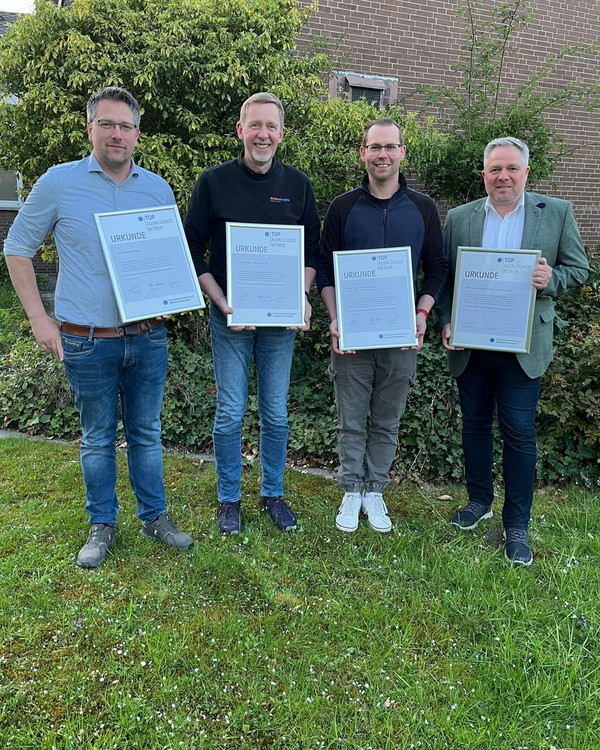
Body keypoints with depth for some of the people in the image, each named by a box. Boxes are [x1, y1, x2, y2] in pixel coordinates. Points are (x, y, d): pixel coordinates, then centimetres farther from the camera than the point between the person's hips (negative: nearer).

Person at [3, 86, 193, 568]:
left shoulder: (158, 189, 6)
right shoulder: (59, 183, -2)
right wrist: (39, 318, -3)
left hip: (148, 337, 2)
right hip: (88, 342, -2)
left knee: (146, 433, 13)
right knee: (97, 439, 10)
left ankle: (154, 516, 29)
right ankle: (102, 525, 28)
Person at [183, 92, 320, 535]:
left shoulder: (298, 184, 5)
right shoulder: (213, 182, -1)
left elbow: (312, 248, 10)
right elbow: (194, 250, -1)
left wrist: (303, 298, -6)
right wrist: (223, 302, -12)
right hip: (229, 317, -2)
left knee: (276, 413, 9)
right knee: (230, 413, 5)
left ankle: (273, 494, 27)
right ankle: (229, 499, 22)